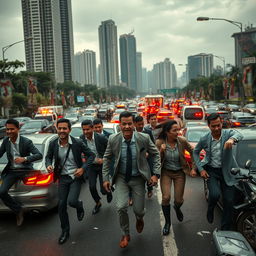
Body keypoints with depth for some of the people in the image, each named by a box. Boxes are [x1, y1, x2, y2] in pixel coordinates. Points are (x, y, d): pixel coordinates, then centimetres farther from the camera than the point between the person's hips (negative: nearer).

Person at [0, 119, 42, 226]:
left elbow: (39, 155, -17)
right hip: (11, 171, 4)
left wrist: (25, 159, -31)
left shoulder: (26, 142, -12)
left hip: (25, 170, -3)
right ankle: (18, 210, 4)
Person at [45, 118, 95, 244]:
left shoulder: (78, 143, -15)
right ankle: (65, 231, 27)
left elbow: (91, 155, -5)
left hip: (76, 176, -3)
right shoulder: (53, 144, -6)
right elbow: (48, 156, 11)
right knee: (61, 205, 6)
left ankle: (79, 206, 22)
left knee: (71, 201, -18)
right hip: (63, 177, 3)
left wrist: (83, 168, -16)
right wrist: (48, 165, -11)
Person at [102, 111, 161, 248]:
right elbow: (107, 158, 0)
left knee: (139, 210, 6)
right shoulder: (113, 139, -15)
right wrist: (105, 178, -2)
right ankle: (125, 234, 16)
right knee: (121, 207, -14)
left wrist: (156, 174, -11)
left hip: (138, 178, 0)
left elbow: (156, 154, -3)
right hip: (121, 178, 0)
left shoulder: (144, 138, -17)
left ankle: (139, 219, 48)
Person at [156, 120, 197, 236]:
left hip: (179, 173, 1)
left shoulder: (182, 141, -15)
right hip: (166, 172, -1)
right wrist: (161, 151, -27)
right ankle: (167, 222, 12)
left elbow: (193, 153, 1)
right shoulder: (159, 142, -16)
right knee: (166, 197, -14)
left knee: (179, 200, 4)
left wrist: (193, 168, -2)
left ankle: (177, 208, 46)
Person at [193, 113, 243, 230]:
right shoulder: (204, 139, -8)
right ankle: (210, 209, 14)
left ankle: (225, 229, 21)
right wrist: (200, 169, -2)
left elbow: (239, 135, -34)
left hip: (226, 171, 1)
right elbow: (195, 152, 8)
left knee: (229, 201, 2)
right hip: (211, 170, -1)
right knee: (215, 194, -22)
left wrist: (232, 139, -59)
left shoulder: (228, 133, -12)